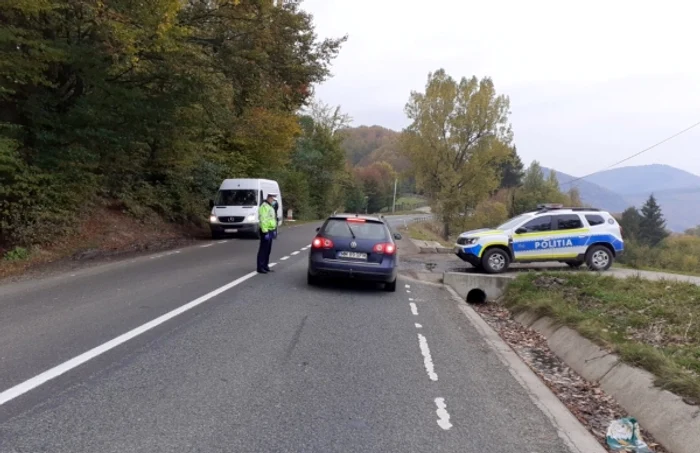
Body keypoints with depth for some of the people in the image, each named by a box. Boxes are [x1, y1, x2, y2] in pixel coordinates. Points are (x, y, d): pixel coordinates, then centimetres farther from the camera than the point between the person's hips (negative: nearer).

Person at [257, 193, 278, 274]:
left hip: (270, 231, 10)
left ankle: (265, 266, 20)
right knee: (263, 250, -7)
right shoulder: (264, 207, -15)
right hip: (266, 231, -10)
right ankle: (260, 267, -4)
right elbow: (263, 220, -22)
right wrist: (265, 232, -25)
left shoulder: (270, 207, 18)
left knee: (268, 250, 13)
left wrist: (273, 230, 21)